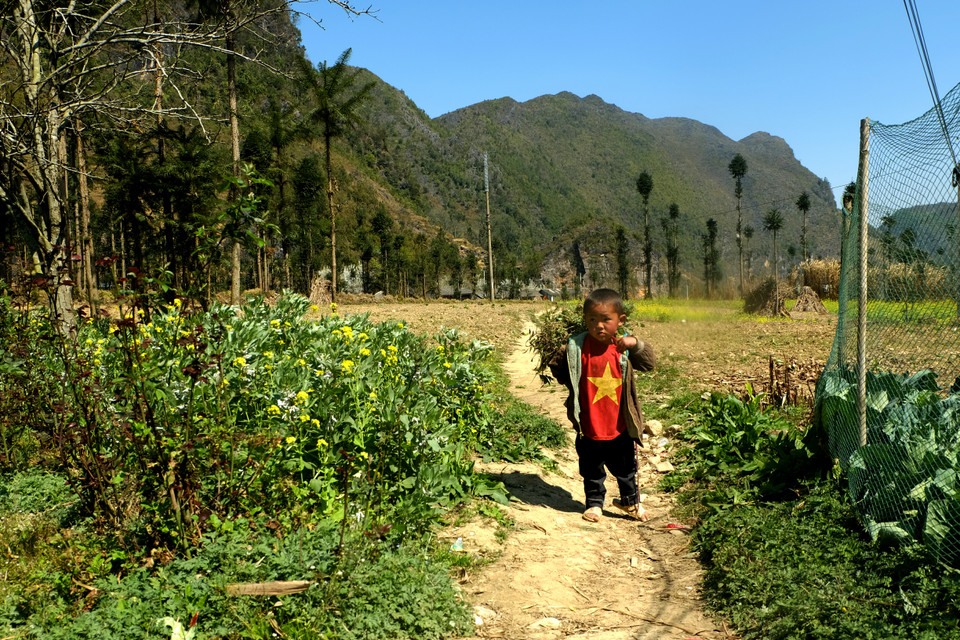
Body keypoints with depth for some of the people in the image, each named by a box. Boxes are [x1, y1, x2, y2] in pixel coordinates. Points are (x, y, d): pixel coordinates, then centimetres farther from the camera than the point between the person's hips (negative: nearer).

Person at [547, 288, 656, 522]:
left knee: (625, 468, 20)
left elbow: (649, 364, -9)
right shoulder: (576, 347, -9)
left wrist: (636, 344, -21)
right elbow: (561, 372, 3)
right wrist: (558, 359, -15)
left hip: (620, 426, 1)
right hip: (589, 426, -1)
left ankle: (630, 501, 44)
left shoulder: (624, 348, -5)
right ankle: (594, 503, 38)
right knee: (591, 469, 16)